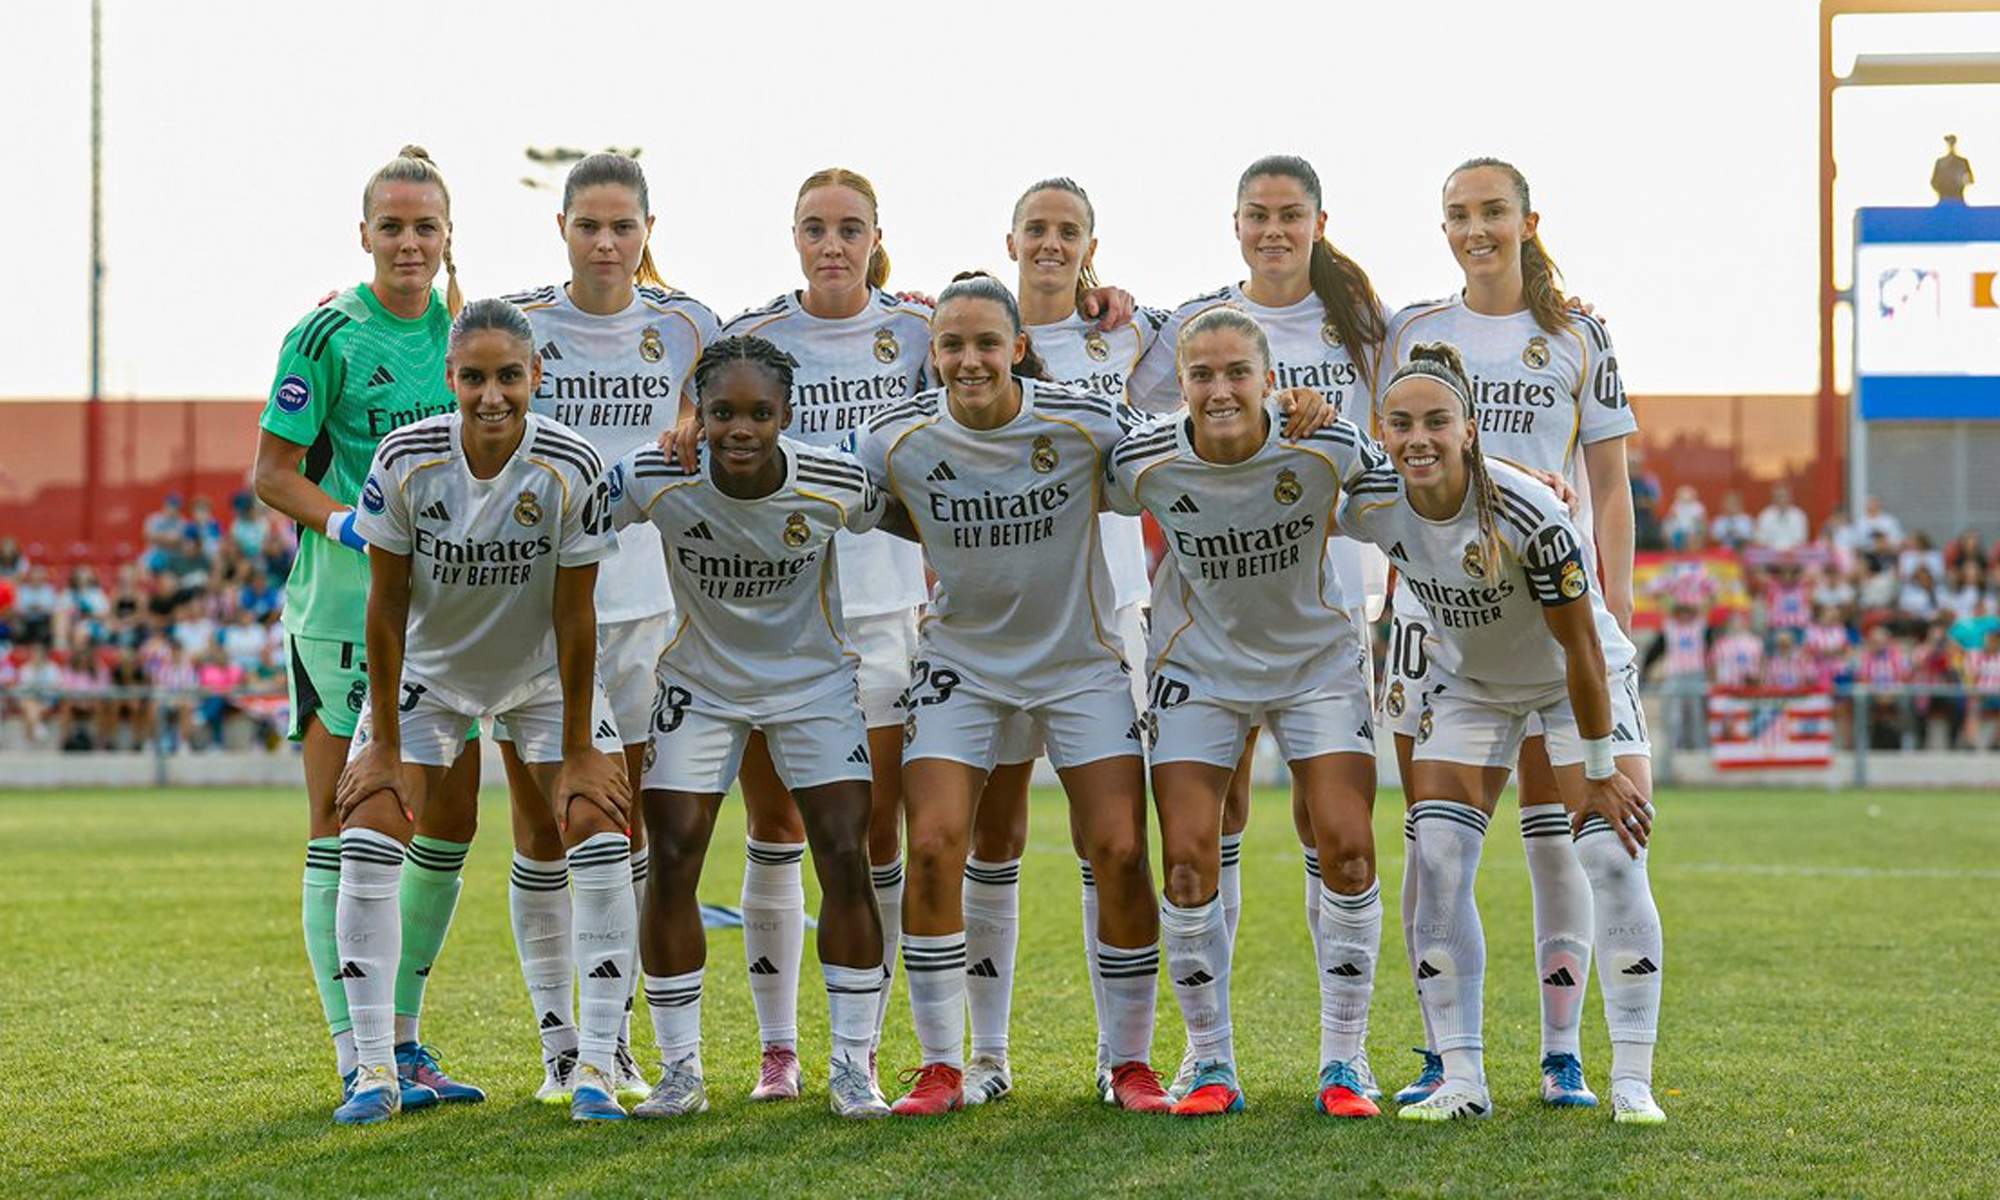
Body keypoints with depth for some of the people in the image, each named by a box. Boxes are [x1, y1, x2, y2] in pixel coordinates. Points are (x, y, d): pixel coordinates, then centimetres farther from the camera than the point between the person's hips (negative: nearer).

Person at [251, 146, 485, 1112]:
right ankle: (356, 1055, -2)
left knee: (450, 822, 7)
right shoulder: (327, 335, -8)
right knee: (343, 827, -5)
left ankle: (402, 1034, 19)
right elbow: (272, 472, -8)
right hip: (343, 605, -6)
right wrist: (345, 520, -22)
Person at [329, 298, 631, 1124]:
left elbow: (574, 616, -17)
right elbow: (386, 606, -14)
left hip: (544, 673, 0)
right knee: (367, 840, -11)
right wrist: (384, 742, -12)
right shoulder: (405, 462, -24)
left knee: (600, 834, -13)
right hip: (428, 671, 0)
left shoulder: (571, 471, -25)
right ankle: (376, 1072, -3)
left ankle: (596, 1069, -6)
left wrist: (577, 751, -14)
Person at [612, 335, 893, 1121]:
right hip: (701, 683, 0)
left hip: (814, 679, 0)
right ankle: (680, 1071, 5)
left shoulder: (836, 486, -22)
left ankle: (853, 1067, 3)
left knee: (845, 863, -9)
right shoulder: (656, 480, -23)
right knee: (671, 864, -8)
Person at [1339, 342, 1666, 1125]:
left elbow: (1583, 650, -25)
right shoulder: (1369, 503, -23)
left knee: (1613, 854, -16)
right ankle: (1461, 1080, -5)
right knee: (1437, 862, -10)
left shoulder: (1528, 515, -35)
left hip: (1578, 681, -4)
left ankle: (1632, 1081, -11)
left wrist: (1599, 771, -19)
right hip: (1468, 685, 4)